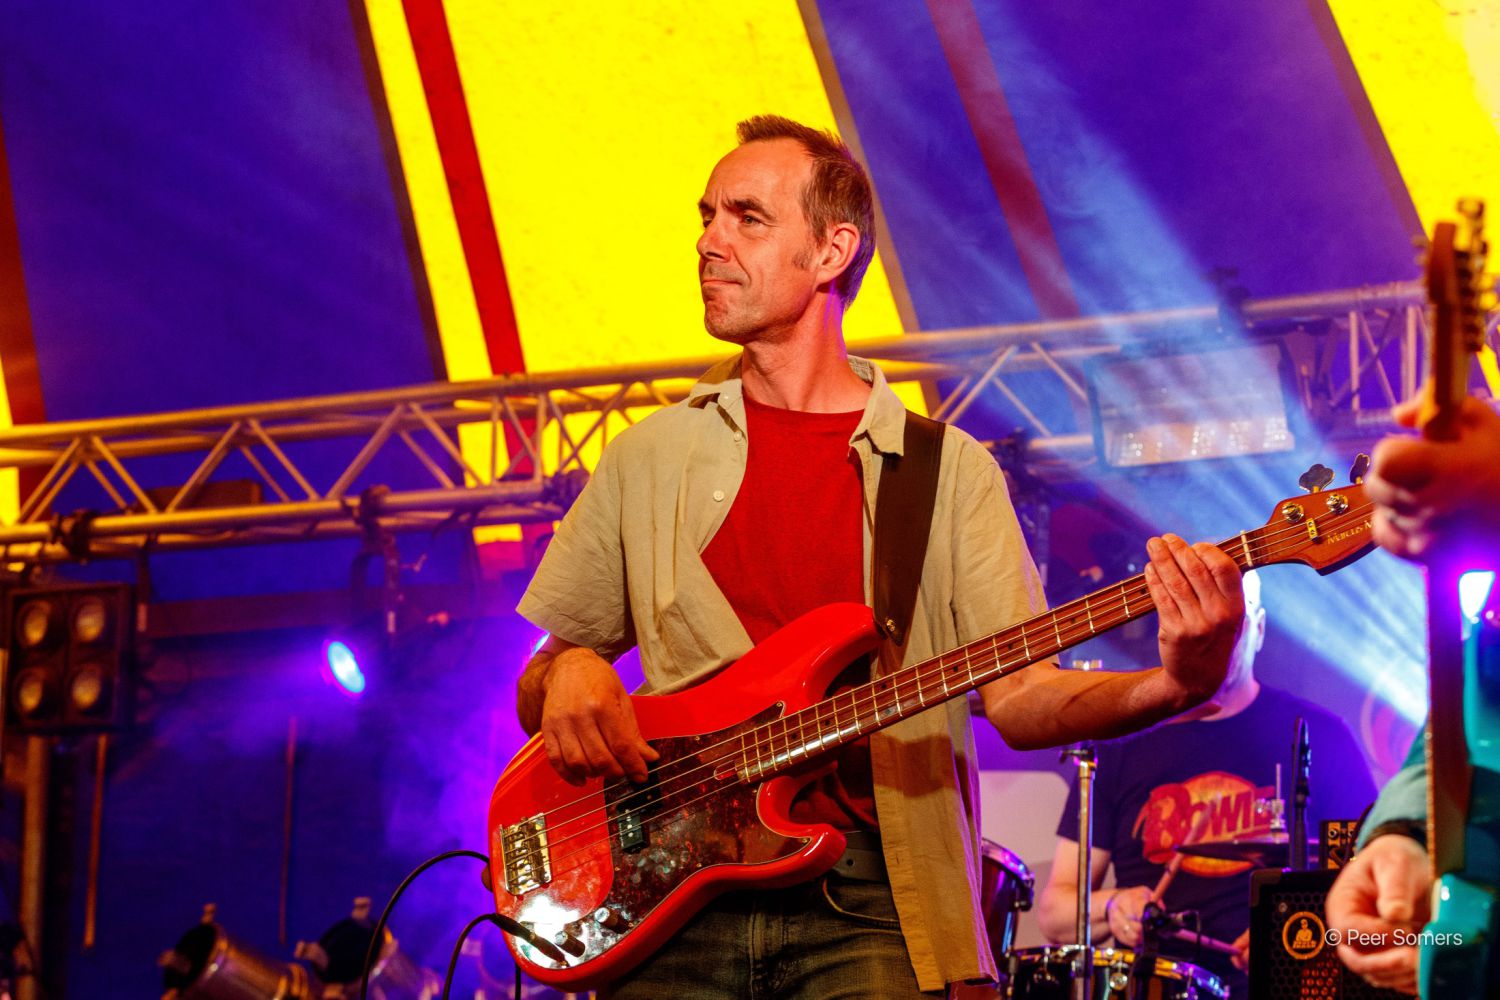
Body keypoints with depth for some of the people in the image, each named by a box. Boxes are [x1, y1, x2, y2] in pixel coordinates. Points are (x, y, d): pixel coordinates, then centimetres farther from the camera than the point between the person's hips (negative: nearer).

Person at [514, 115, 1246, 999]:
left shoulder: (947, 469, 9)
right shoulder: (651, 457, 14)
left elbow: (1016, 694, -1)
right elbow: (536, 692, 18)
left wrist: (1175, 685, -18)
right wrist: (566, 674, -5)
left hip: (869, 903, -1)